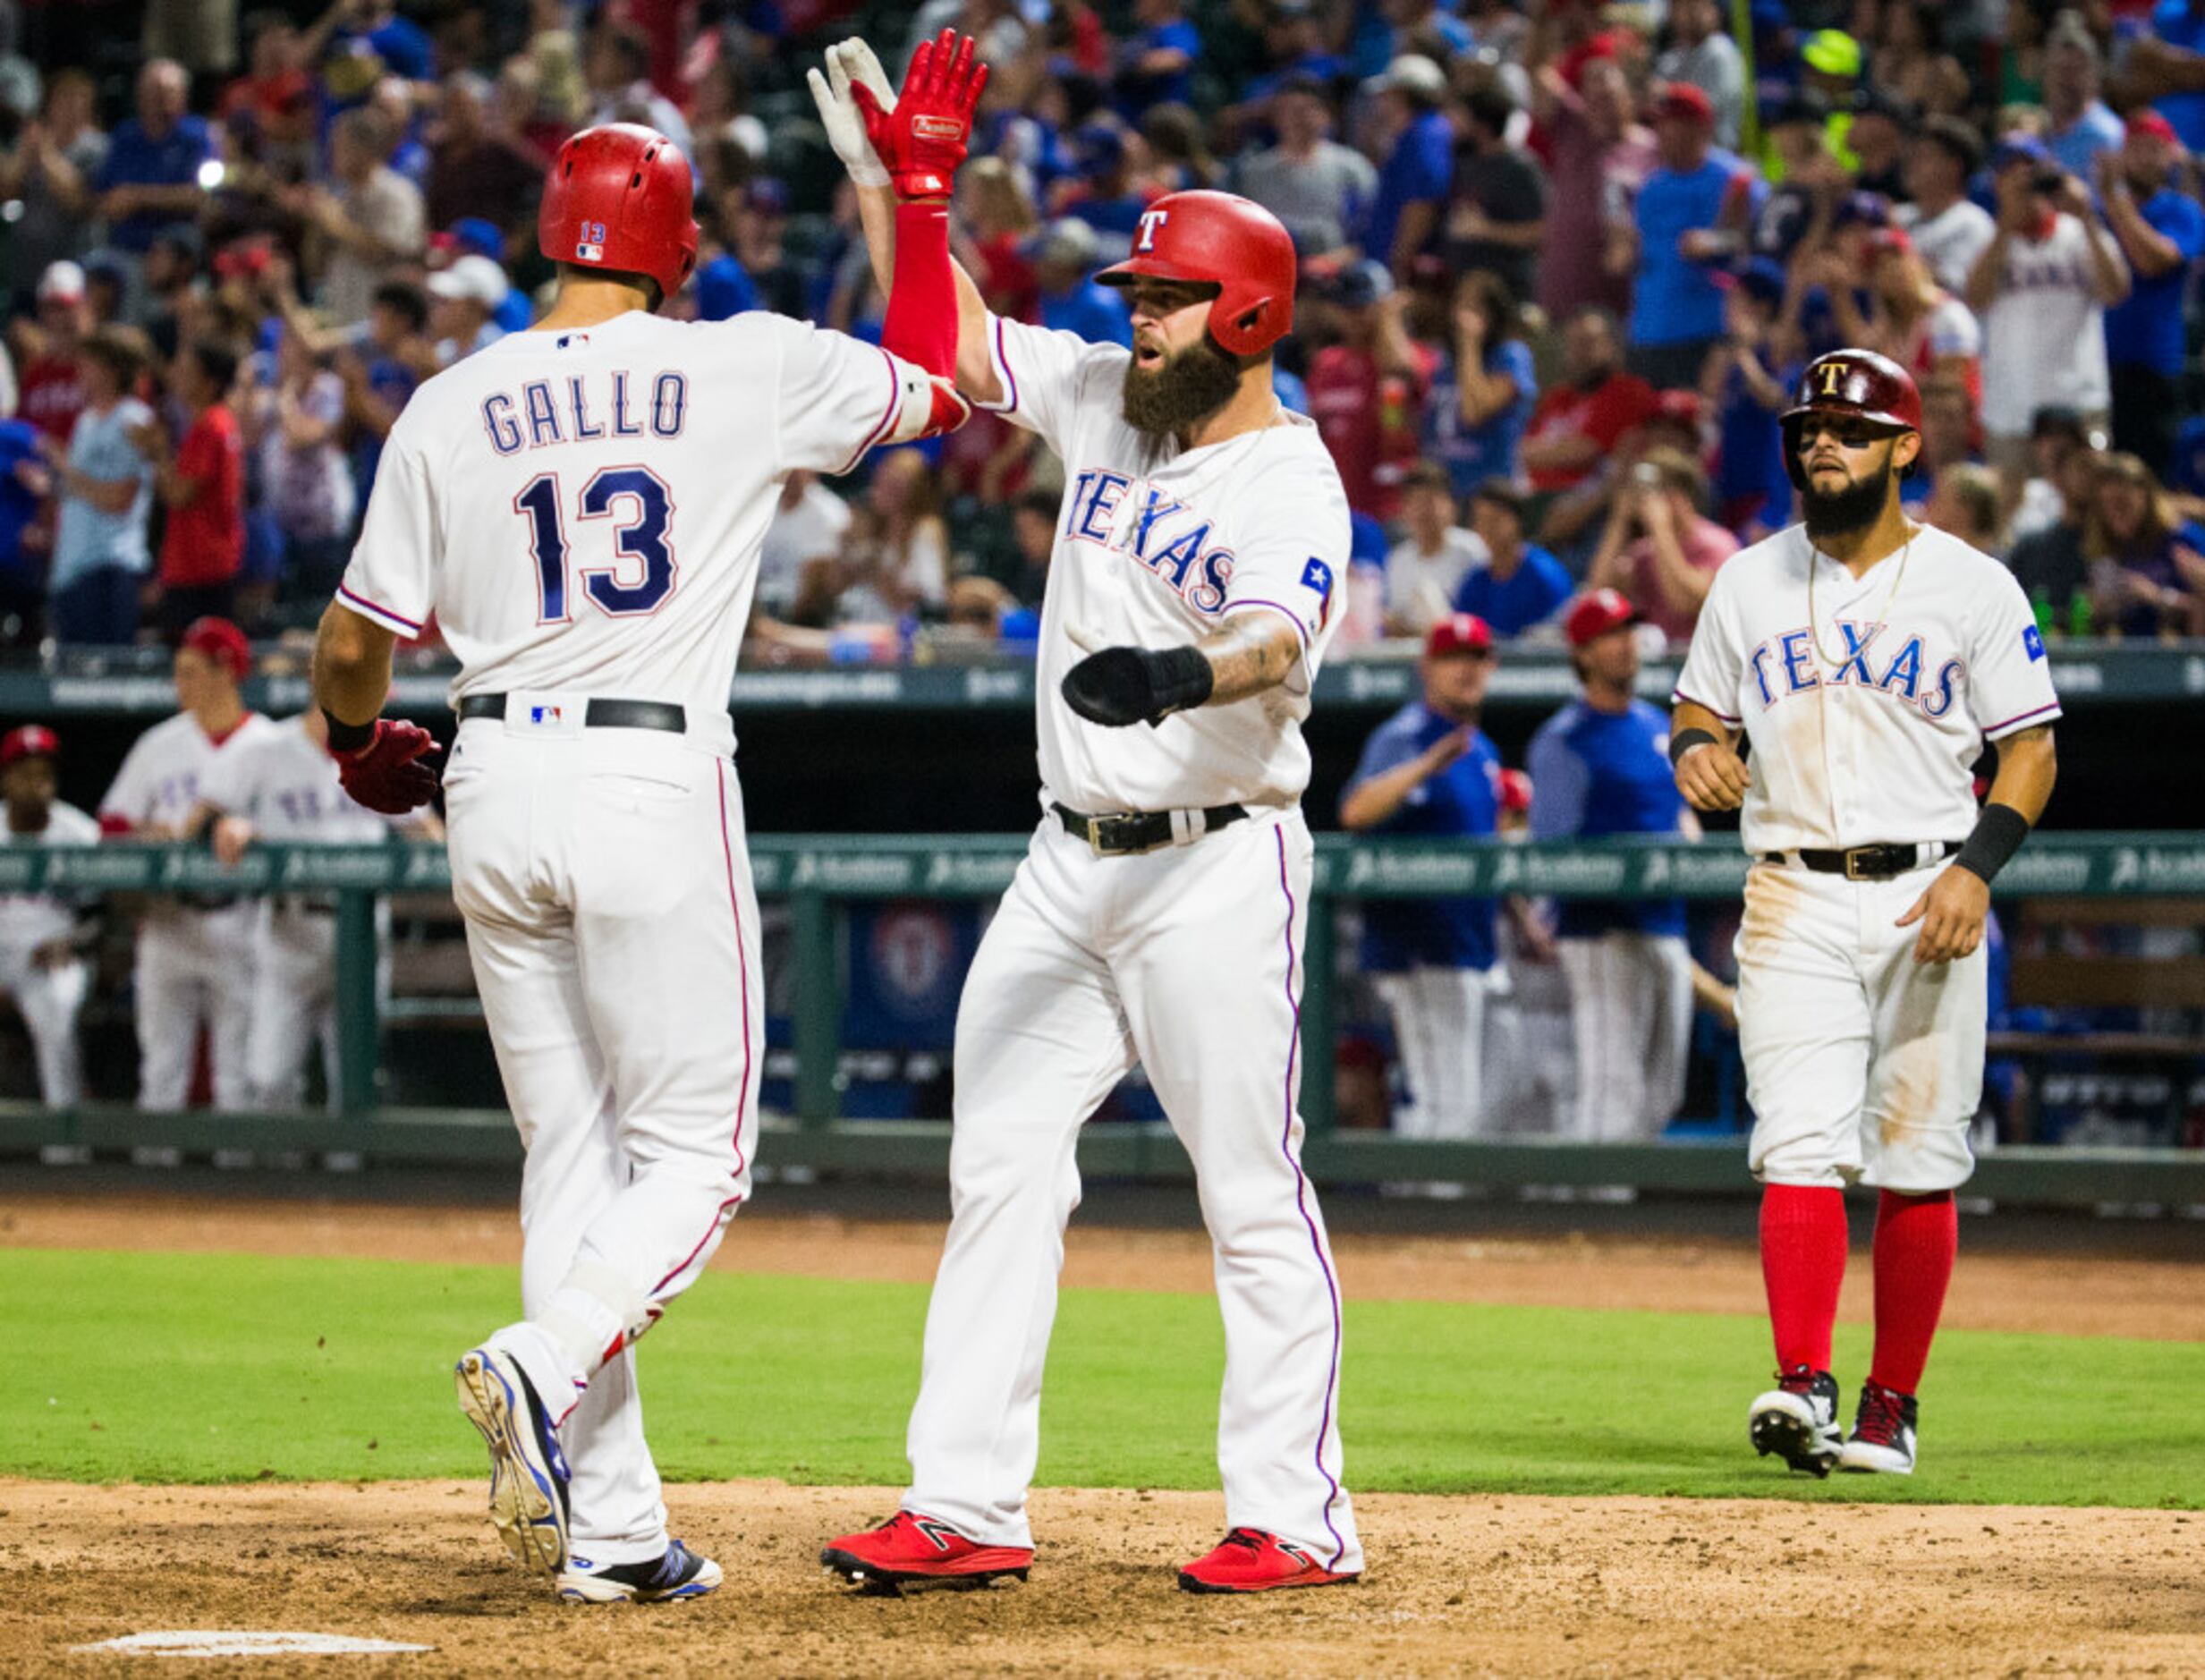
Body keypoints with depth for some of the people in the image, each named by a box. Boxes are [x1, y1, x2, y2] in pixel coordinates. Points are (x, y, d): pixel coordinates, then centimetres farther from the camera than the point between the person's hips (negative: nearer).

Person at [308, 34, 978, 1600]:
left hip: (496, 790, 4)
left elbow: (352, 647, 6)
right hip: (656, 786, -3)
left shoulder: (450, 409, 3)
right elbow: (933, 386, 13)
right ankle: (548, 1362, -24)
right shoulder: (750, 368, -3)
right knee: (694, 1154, 5)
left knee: (572, 1157, 10)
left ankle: (611, 1526, 6)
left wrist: (365, 749, 28)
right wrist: (925, 191, 22)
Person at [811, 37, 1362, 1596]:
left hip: (1217, 867, -8)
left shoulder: (1290, 484, -15)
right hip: (1074, 863, 8)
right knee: (1000, 1161, 4)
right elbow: (951, 335, 18)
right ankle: (967, 1508, 5)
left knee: (1253, 1193, -5)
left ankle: (1298, 1520, 1)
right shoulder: (1107, 400, 8)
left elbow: (1280, 641, -34)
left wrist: (1184, 676, -54)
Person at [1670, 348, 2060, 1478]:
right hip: (1794, 902, 1)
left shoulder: (1971, 585, 2)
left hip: (1924, 901, -1)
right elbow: (1698, 709, 20)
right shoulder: (1751, 583, 11)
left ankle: (1891, 1404, 10)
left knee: (1918, 1163, 1)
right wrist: (1695, 751, -5)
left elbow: (2031, 749, 1)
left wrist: (1976, 866, -14)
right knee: (1800, 1146, -13)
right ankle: (1801, 1386, -23)